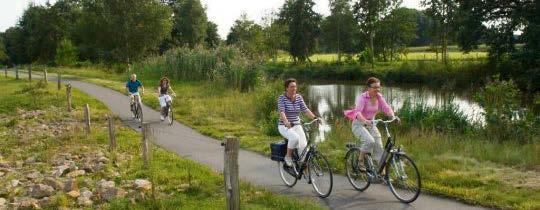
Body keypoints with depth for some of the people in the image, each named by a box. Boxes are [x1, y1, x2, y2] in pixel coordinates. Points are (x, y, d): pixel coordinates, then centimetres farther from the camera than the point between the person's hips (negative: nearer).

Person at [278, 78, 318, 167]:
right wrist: (286, 122, -41)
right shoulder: (281, 98, -8)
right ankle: (288, 156, -10)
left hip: (297, 125, 4)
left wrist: (315, 118, -21)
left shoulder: (299, 97, 5)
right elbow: (282, 112, -22)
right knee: (295, 138, -34)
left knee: (303, 145, -18)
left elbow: (305, 109, -3)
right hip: (284, 126, -4)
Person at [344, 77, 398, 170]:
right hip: (359, 124, -5)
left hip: (371, 124, 6)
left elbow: (386, 108, -13)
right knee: (370, 141, -30)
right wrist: (364, 120, -53)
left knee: (379, 146, -8)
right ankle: (360, 161, -8)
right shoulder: (363, 97, -20)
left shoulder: (379, 97, -2)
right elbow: (358, 111, -33)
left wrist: (393, 117, -34)